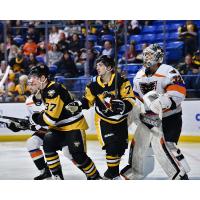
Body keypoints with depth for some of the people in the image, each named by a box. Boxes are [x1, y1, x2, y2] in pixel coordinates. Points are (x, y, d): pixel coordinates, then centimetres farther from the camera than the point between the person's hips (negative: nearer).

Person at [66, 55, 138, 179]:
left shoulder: (122, 81, -18)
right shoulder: (94, 85, -10)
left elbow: (130, 101, -20)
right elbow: (88, 100, 5)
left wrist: (122, 105, -39)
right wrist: (77, 105, -12)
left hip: (121, 119, 1)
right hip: (104, 120, -1)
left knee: (121, 147, 12)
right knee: (111, 146, -16)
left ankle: (114, 168, 37)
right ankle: (112, 174, 1)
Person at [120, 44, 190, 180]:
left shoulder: (168, 72, -15)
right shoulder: (140, 75, 10)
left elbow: (179, 91, -26)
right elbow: (137, 96, 24)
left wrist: (162, 102, -38)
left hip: (169, 117, -8)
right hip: (148, 118, 8)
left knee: (162, 145, -20)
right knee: (138, 144, 11)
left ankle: (181, 176, -11)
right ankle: (134, 173, 31)